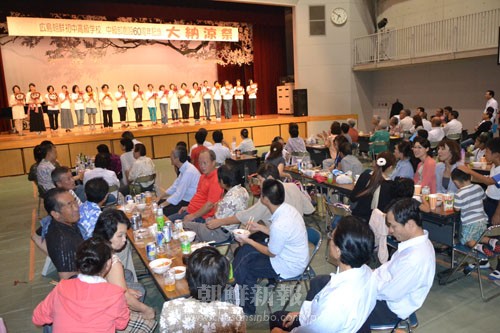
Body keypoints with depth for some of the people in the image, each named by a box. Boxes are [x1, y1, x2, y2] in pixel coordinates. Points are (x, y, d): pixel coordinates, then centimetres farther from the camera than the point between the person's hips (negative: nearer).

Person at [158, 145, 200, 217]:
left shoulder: (189, 171, -24)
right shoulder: (184, 169, 6)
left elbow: (179, 194, -23)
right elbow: (175, 186, 18)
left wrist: (162, 205, -16)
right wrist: (160, 197, 14)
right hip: (184, 199, 10)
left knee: (163, 212, -17)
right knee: (160, 202, 10)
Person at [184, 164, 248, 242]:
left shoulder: (230, 197, -30)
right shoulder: (242, 190, -2)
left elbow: (217, 219, -19)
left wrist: (217, 207, -3)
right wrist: (220, 205, 2)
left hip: (222, 233, -10)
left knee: (184, 226, 2)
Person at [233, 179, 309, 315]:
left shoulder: (280, 225, -35)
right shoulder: (287, 208, -9)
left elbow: (271, 253, -17)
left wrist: (249, 241, -6)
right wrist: (260, 227, 10)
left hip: (289, 267, -8)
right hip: (292, 255, 8)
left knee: (246, 268, 5)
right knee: (245, 251, 8)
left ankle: (248, 308, 26)